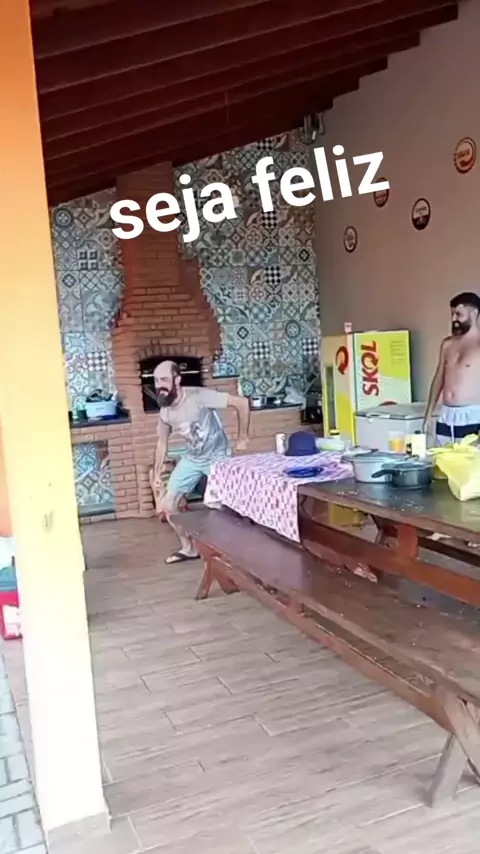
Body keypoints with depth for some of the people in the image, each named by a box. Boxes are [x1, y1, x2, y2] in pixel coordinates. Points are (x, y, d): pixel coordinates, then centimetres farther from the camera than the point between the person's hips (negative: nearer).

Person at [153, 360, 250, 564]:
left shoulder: (199, 397, -28)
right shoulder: (165, 412, -8)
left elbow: (242, 403, -28)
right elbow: (162, 443, 9)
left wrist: (242, 438, -20)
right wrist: (157, 473, 11)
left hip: (217, 457, -6)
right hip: (191, 459, 6)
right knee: (167, 504, 3)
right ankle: (188, 548, 19)